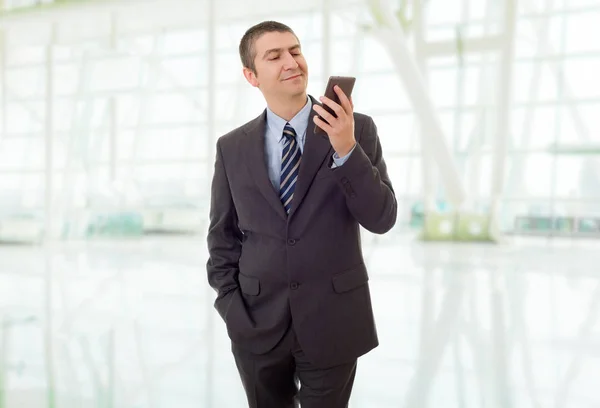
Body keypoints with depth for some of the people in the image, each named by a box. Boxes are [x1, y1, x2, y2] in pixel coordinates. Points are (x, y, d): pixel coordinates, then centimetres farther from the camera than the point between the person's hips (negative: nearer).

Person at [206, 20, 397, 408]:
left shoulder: (358, 130, -4)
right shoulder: (232, 147, 2)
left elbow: (382, 219, -11)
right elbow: (223, 235, 7)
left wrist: (347, 150, -23)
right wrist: (231, 308, -3)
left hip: (332, 321, -1)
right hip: (257, 323, 2)